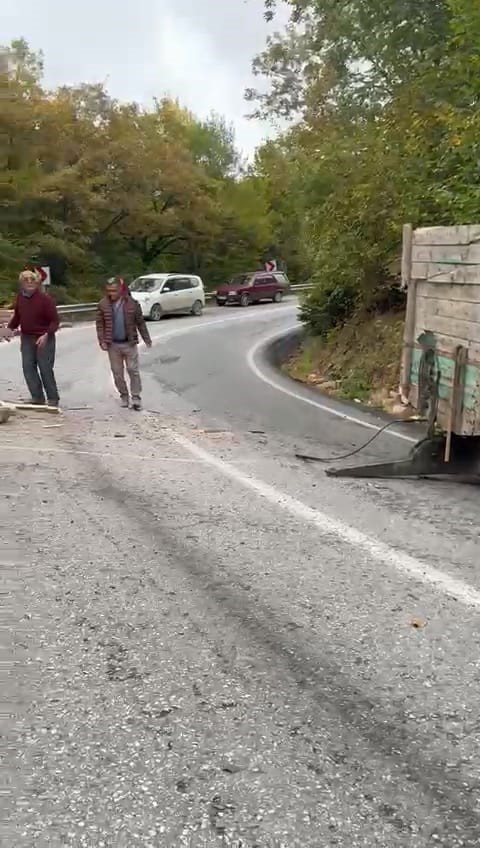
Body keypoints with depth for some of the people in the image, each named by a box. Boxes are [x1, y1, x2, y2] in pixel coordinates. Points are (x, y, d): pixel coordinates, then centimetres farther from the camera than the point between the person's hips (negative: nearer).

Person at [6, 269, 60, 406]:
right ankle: (37, 398, 11)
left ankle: (53, 399, 7)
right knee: (28, 368, 2)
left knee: (45, 369, -4)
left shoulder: (45, 299, -12)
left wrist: (46, 335, -23)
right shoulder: (20, 298, 5)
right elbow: (17, 316, 20)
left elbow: (55, 321, -11)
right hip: (26, 338, 6)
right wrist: (11, 327, 6)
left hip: (44, 339, -5)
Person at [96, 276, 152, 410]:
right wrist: (102, 341, -8)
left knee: (133, 370, 1)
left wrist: (147, 339, 3)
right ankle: (123, 396, 23)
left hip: (129, 343, -1)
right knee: (117, 372, 9)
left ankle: (136, 398, 7)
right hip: (113, 344, 1)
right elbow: (100, 324, 0)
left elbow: (140, 322, 2)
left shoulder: (132, 303, -5)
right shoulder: (103, 304, -3)